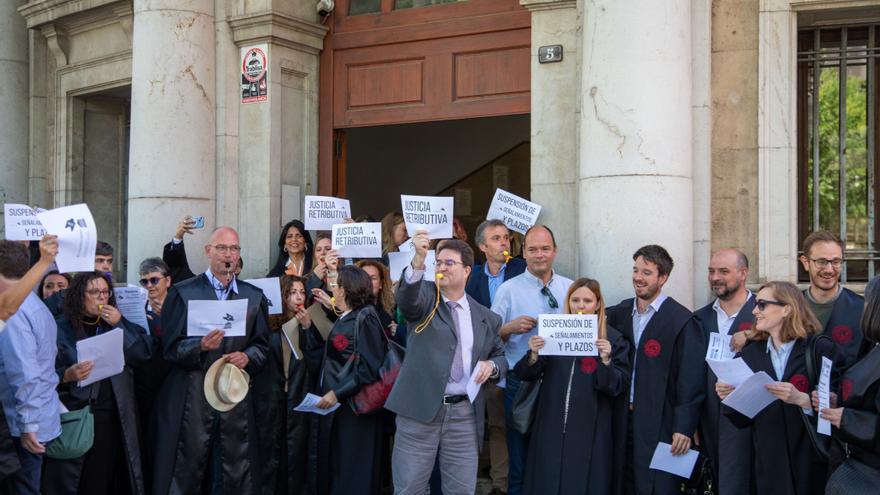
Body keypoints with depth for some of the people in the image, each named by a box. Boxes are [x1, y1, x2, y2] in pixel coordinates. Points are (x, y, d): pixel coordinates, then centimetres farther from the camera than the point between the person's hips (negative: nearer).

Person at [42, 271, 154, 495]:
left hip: (114, 417, 3)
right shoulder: (61, 327, -2)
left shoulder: (117, 322, 10)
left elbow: (144, 354, -2)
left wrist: (119, 326, -10)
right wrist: (67, 376, -23)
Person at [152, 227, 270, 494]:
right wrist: (201, 346, -23)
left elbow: (262, 346, 10)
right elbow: (171, 348, -5)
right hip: (191, 398, -3)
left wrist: (247, 357, -11)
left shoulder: (255, 296, 10)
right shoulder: (182, 292, 0)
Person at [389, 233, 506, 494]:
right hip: (420, 409, -2)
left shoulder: (486, 317, 11)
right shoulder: (425, 296, 3)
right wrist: (419, 259, -38)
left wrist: (491, 366, -4)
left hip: (465, 414, 2)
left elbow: (501, 357, 20)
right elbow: (407, 296, -20)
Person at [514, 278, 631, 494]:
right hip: (552, 428, 2)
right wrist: (534, 355, -18)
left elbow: (620, 386, -4)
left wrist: (606, 360, -21)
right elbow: (525, 374, 2)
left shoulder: (613, 339, 0)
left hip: (590, 431, -1)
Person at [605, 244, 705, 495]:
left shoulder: (682, 320, -9)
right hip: (623, 420, 5)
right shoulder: (620, 313, 8)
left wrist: (685, 428, -15)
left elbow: (691, 380, -11)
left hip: (660, 424, -5)